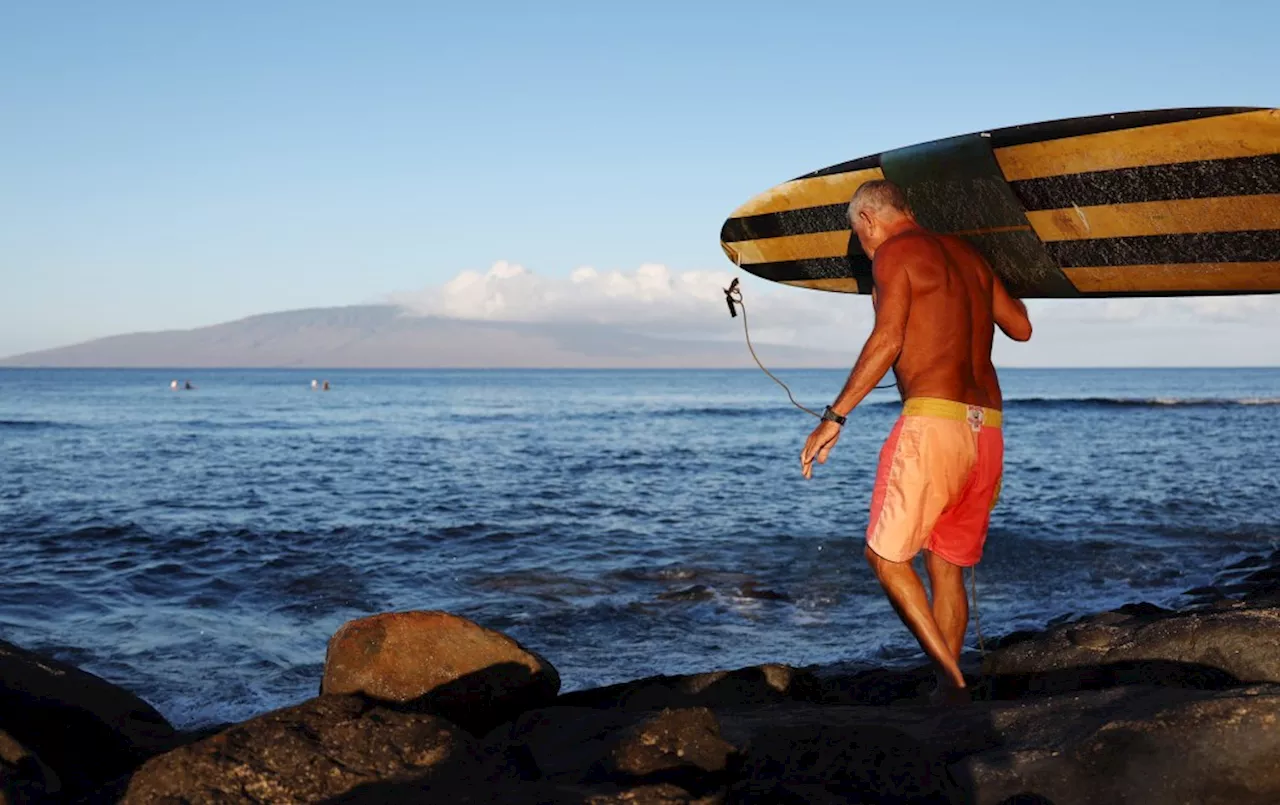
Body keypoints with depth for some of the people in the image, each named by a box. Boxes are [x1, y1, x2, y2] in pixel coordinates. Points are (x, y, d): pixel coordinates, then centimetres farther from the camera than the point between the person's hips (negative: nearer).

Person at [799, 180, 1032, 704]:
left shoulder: (895, 252, -2)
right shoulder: (965, 253, 20)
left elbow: (887, 340, -14)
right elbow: (1021, 328, 28)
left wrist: (834, 417, -14)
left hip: (932, 420, -7)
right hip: (987, 425, 8)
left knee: (886, 555, 2)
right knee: (947, 564, 13)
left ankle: (951, 677, -9)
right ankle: (949, 696, 12)